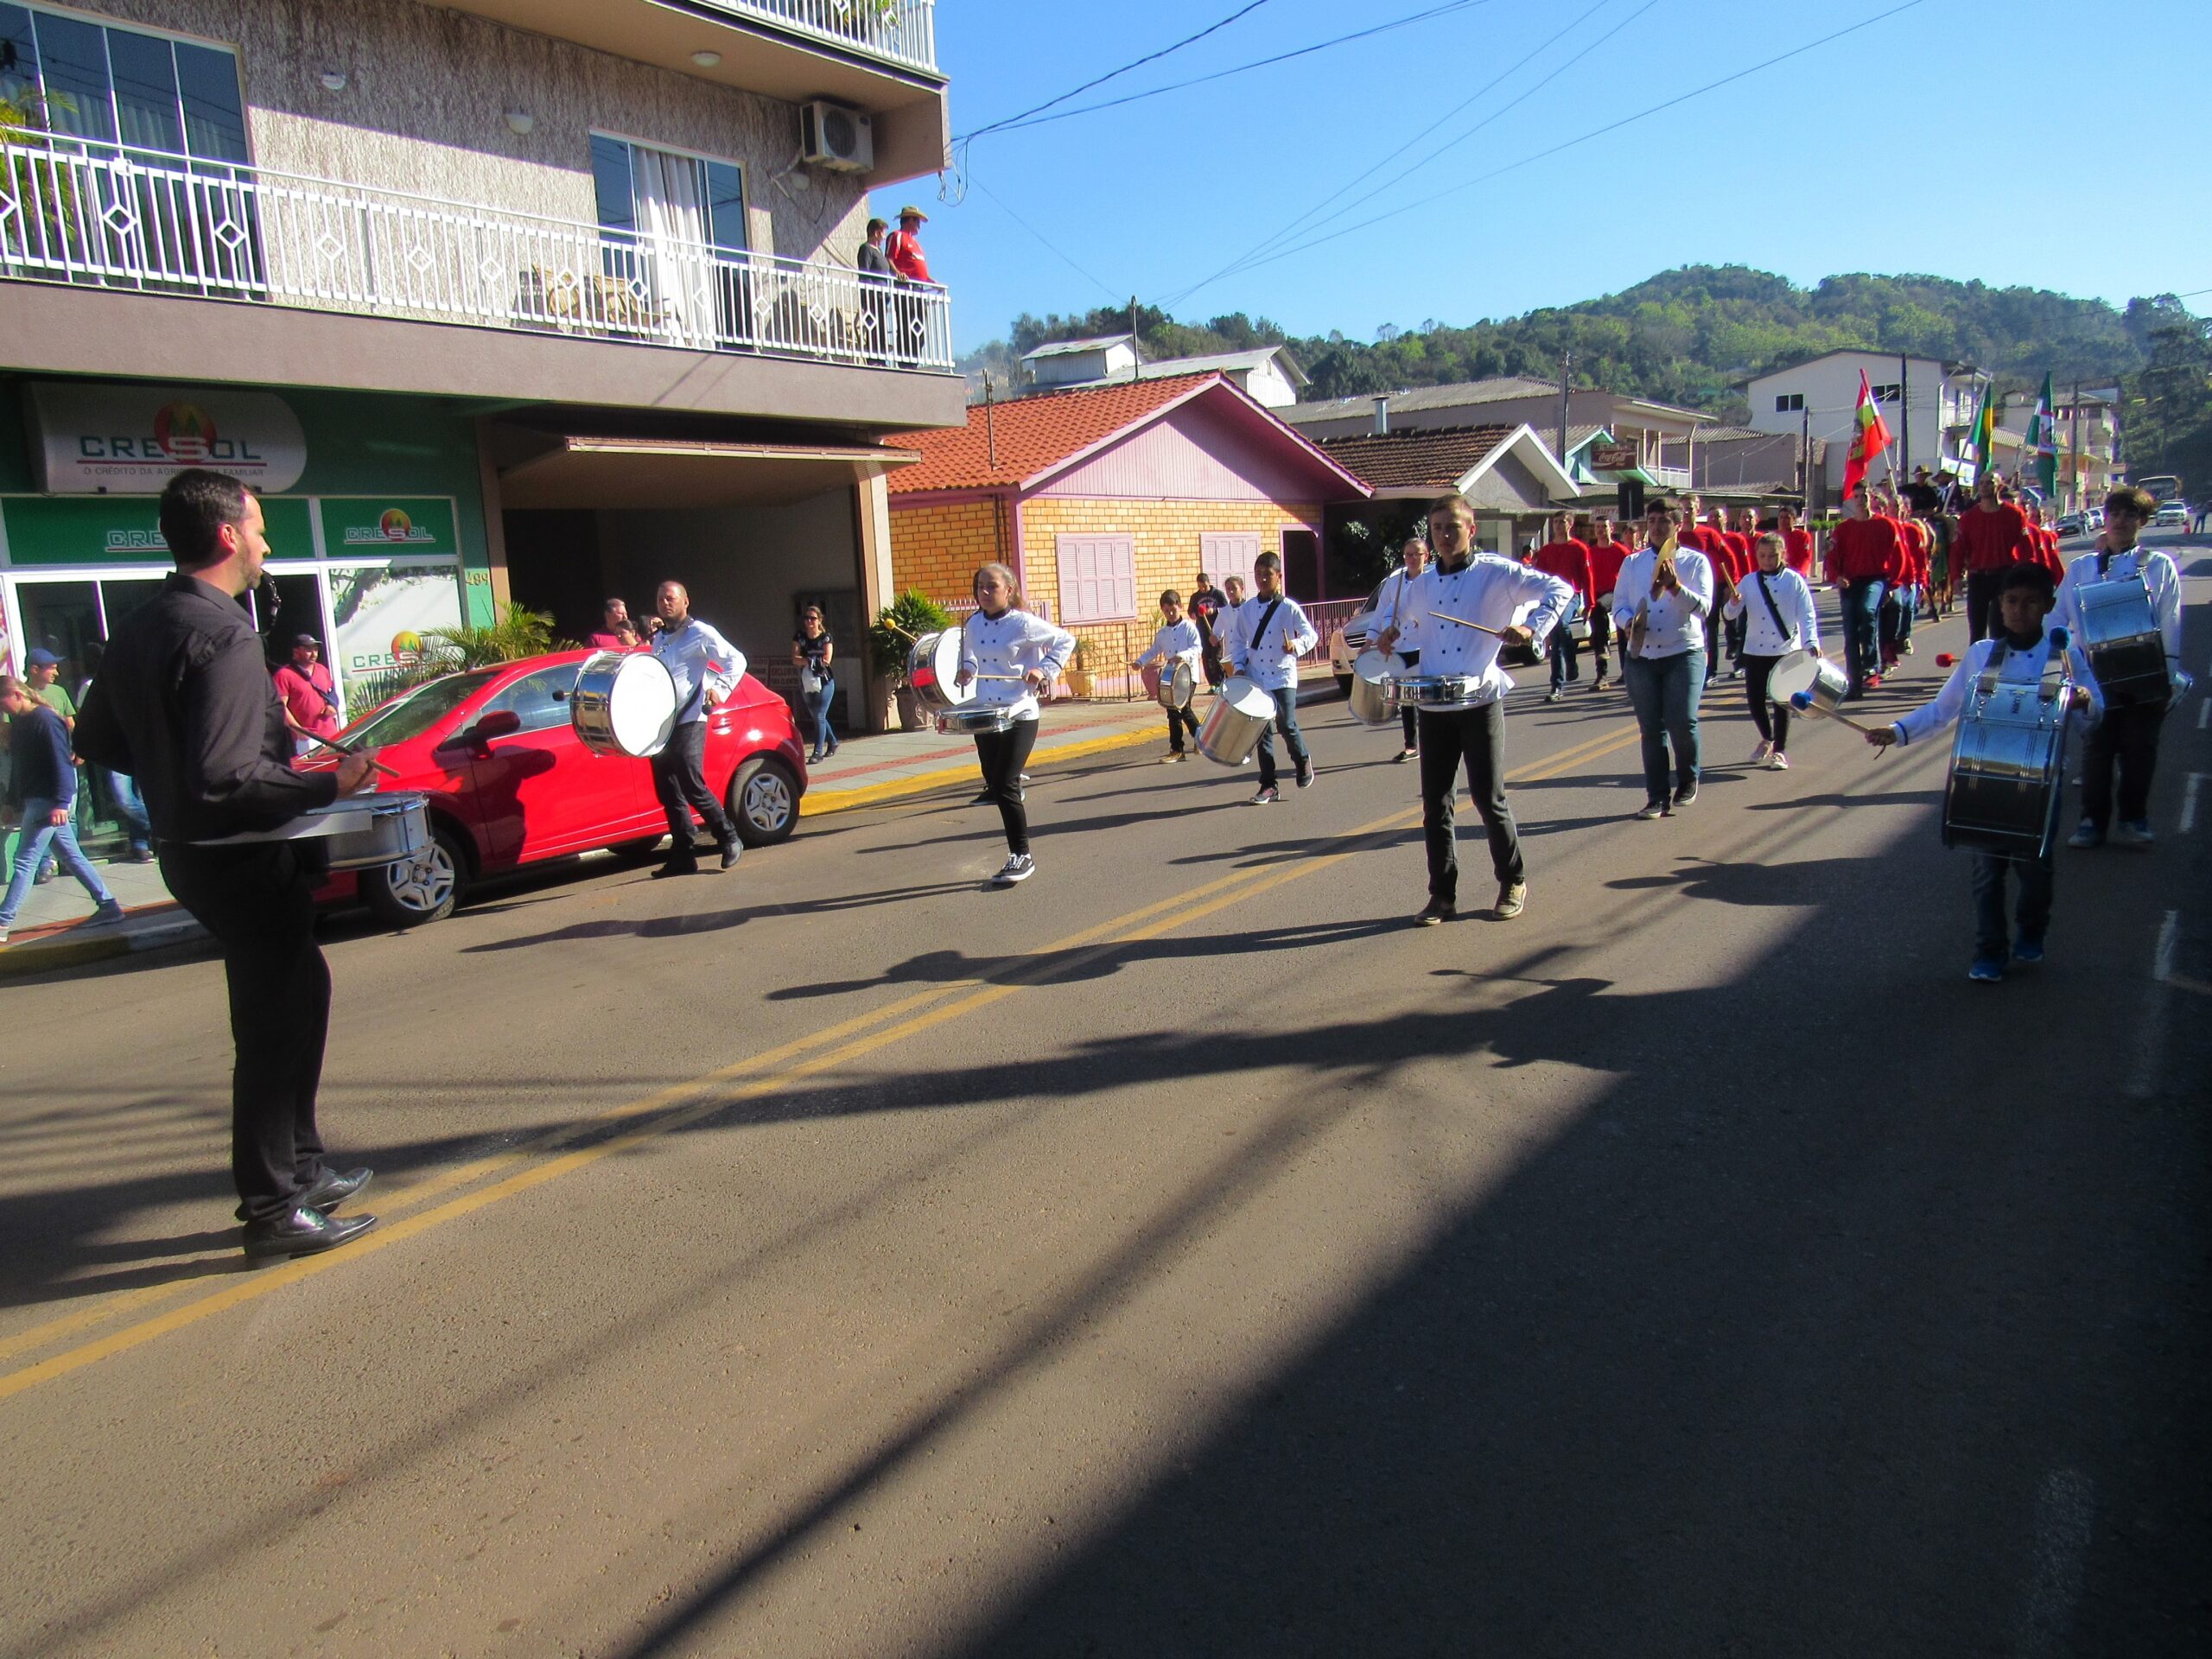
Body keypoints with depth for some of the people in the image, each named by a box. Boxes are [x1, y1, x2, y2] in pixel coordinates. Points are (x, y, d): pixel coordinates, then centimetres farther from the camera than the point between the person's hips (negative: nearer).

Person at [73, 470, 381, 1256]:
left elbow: (97, 741, 16)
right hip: (245, 860, -10)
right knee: (275, 1028, 0)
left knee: (296, 993, 21)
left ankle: (302, 1169, 32)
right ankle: (272, 1211, 11)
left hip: (191, 852, 10)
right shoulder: (223, 636, -22)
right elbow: (224, 779, -29)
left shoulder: (138, 628, 8)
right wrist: (329, 784, -21)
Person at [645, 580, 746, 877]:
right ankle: (682, 857, 9)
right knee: (668, 793, 5)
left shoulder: (699, 633, -2)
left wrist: (720, 690, -18)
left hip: (688, 722, -7)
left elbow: (736, 660, -8)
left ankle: (728, 838, 5)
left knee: (692, 787, -13)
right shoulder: (658, 638, 20)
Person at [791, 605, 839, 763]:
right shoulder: (799, 637, 4)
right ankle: (832, 743, 34)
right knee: (816, 717, 16)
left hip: (824, 682, -5)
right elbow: (795, 660, -7)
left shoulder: (825, 637, -4)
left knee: (819, 717, -12)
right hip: (806, 683, 5)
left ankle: (818, 752, -12)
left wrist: (805, 660, -11)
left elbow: (827, 660, -14)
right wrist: (814, 660, -19)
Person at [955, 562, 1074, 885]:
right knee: (994, 784, 9)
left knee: (1005, 786, -12)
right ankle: (1018, 855, 24)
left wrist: (1045, 670, -12)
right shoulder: (973, 624, 7)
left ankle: (1022, 857, 1)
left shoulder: (1023, 623, -9)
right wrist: (967, 671, 4)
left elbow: (1065, 641, 0)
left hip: (1019, 716, -6)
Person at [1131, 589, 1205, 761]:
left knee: (1183, 709, -10)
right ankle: (1177, 749, 17)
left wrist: (1183, 655, -32)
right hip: (1170, 676, 6)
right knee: (1173, 712, 7)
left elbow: (1197, 648, -14)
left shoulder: (1189, 627, -5)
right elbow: (1154, 650, 16)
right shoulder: (1162, 632, 12)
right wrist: (1140, 662, 1)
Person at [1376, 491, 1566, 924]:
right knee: (1435, 802, 5)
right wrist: (1392, 637, 6)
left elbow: (1559, 590, -4)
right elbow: (1410, 629, 28)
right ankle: (1442, 894, 15)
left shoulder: (1496, 573, -2)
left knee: (1488, 798, -2)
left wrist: (1531, 629, -18)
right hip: (1433, 706, 5)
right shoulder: (1422, 586, 13)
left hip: (1480, 702, -5)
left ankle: (1513, 882, 18)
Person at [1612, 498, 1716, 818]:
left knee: (1681, 722, -14)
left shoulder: (1696, 562, 4)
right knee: (1650, 729, 3)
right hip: (1641, 656, 3)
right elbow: (1619, 606, 9)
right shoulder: (1632, 564, 12)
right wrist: (1629, 623, -13)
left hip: (1684, 653, -3)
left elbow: (1703, 606, -8)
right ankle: (1657, 798, 11)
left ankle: (1688, 781, 14)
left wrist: (1675, 586, -23)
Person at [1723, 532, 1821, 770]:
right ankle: (1767, 739, 31)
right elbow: (1731, 614, -1)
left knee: (1781, 701, 1)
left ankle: (1780, 751, 13)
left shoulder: (1794, 581, -3)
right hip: (1755, 651, 2)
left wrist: (1811, 641, -23)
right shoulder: (1749, 582, 4)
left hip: (1786, 651, -2)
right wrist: (1734, 603, -24)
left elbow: (1807, 614, -8)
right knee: (1755, 700, 4)